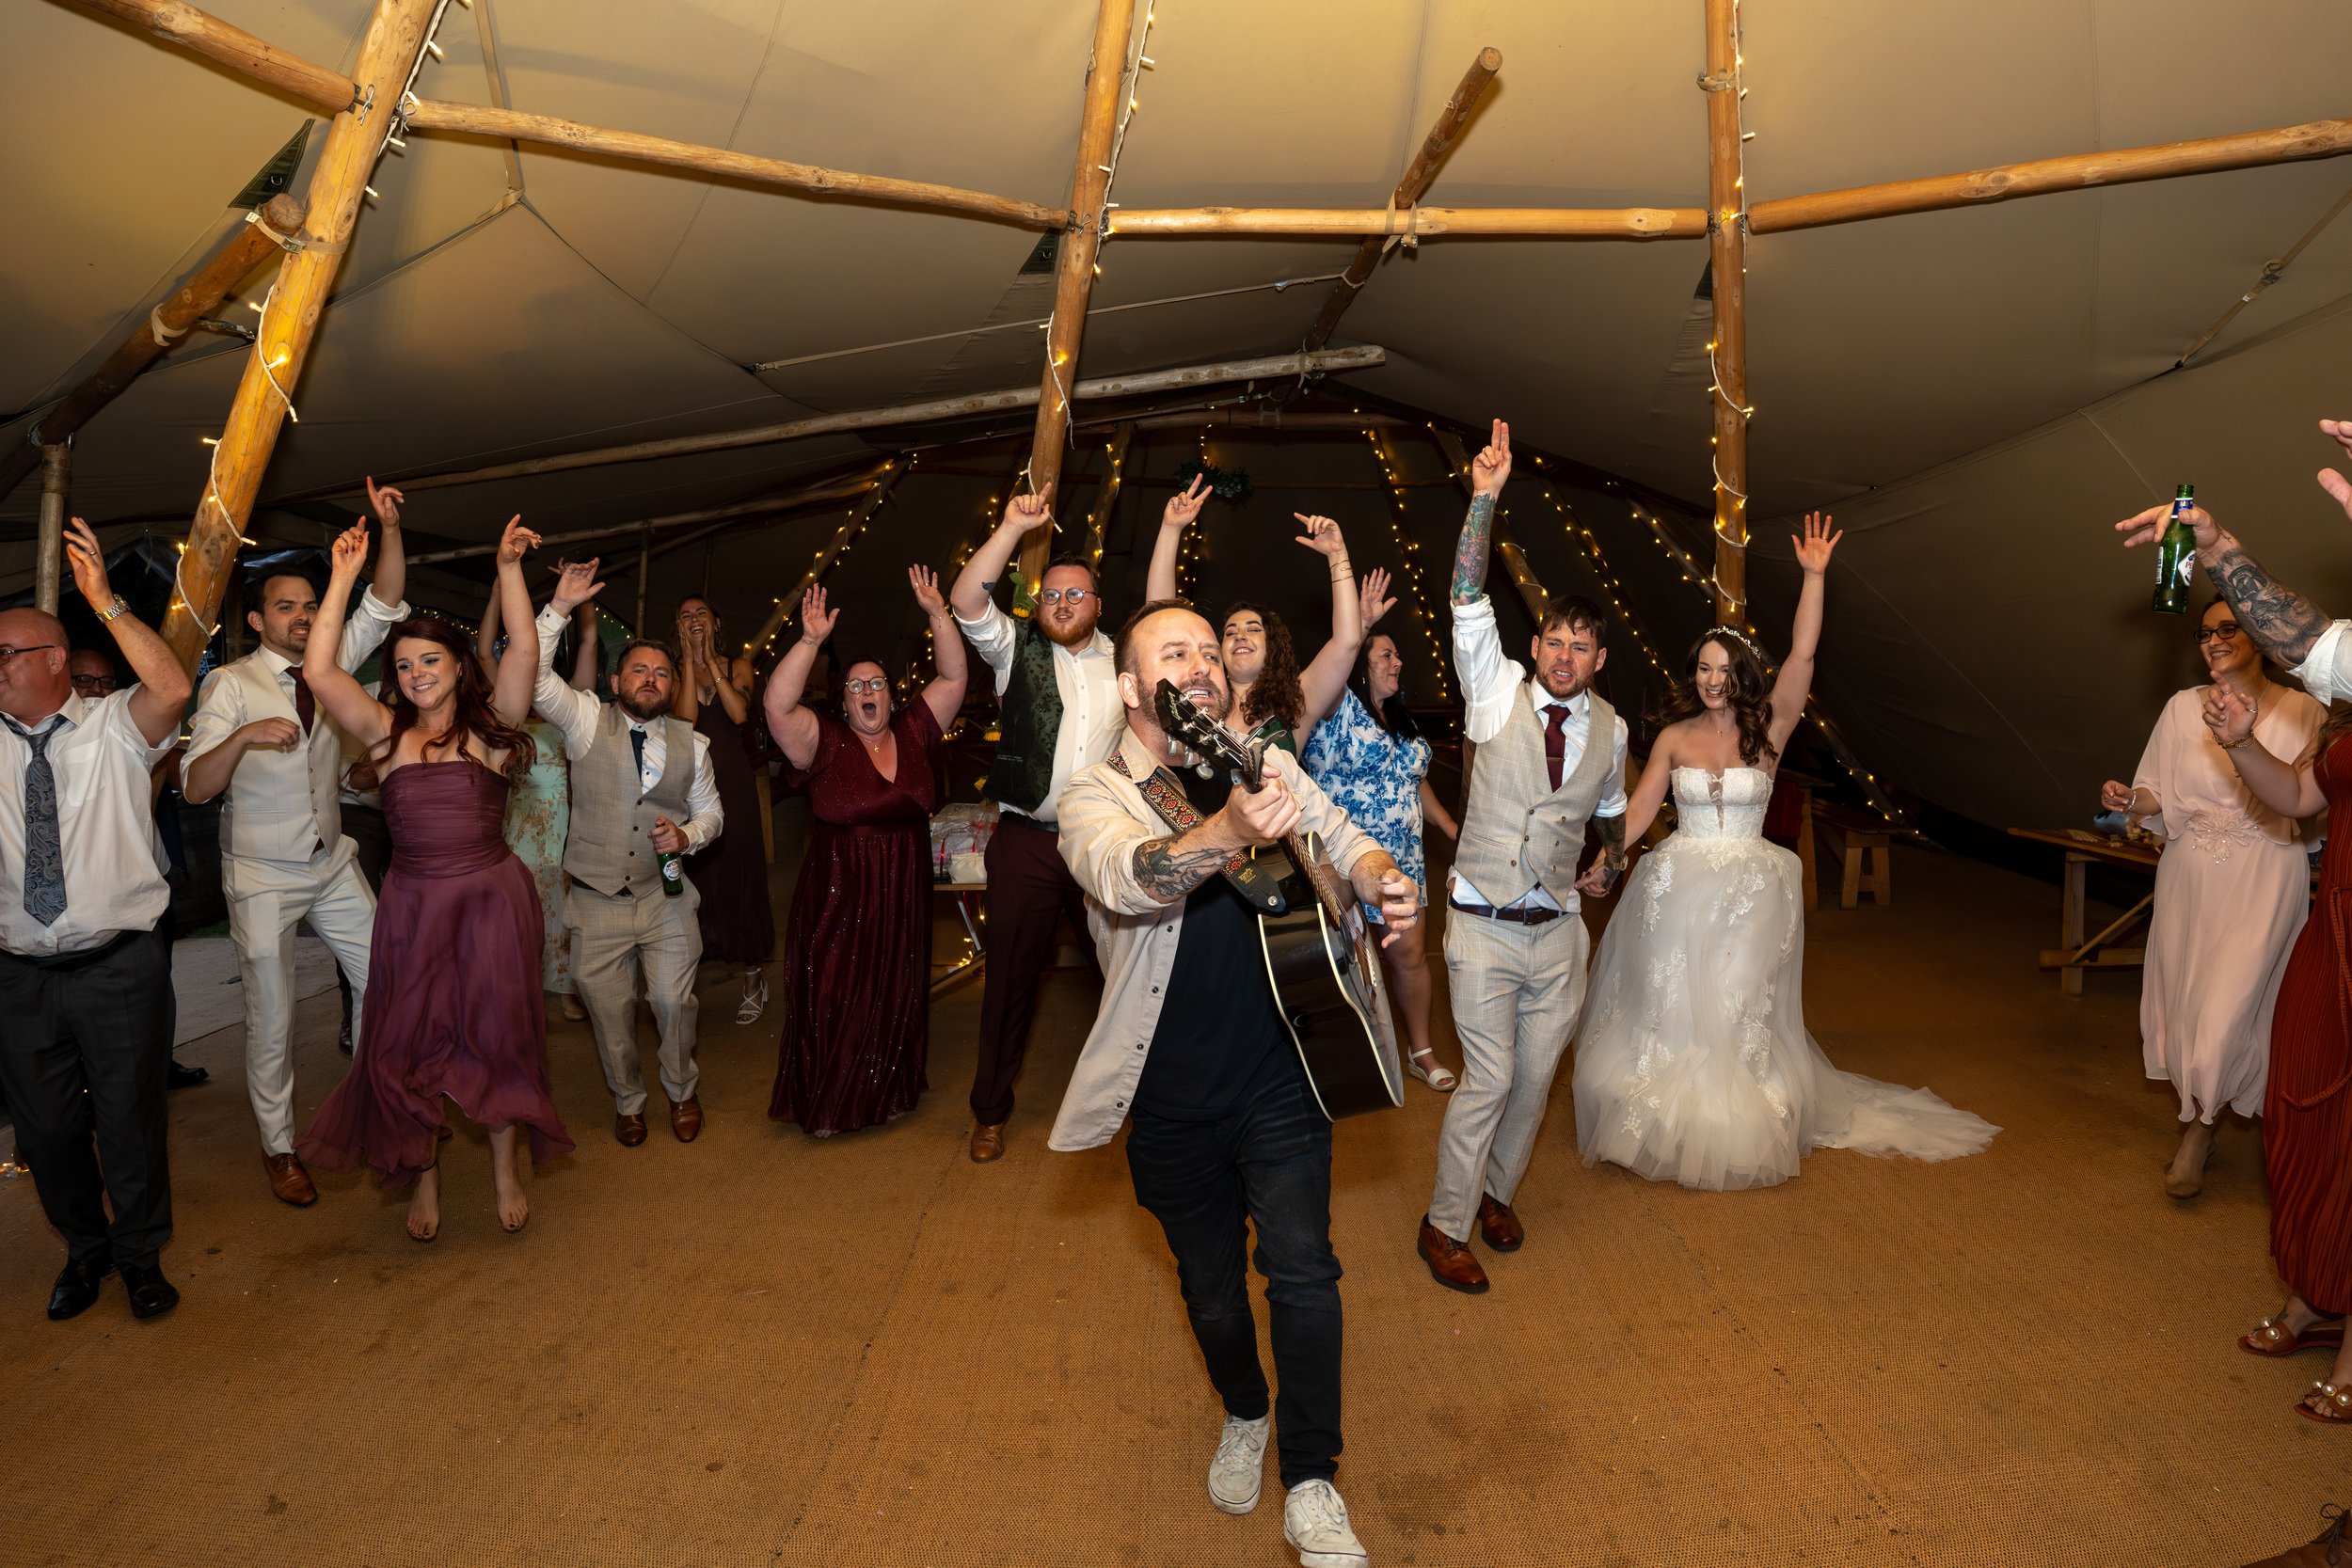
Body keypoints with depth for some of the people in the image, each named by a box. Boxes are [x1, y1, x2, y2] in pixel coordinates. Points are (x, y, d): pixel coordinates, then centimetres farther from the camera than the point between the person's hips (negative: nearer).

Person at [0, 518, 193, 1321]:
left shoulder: (113, 726, -3)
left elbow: (172, 689, -23)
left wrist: (104, 600, -23)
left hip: (118, 968, -3)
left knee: (130, 1121, 7)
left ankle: (142, 1257, 27)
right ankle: (85, 1249, 36)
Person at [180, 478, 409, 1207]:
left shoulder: (331, 663, 2)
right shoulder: (230, 684, -12)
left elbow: (385, 603, -5)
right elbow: (195, 788, -19)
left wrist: (390, 528, -20)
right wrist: (244, 736, -37)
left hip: (333, 865, 5)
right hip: (262, 877, -5)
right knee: (271, 1019, 3)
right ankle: (278, 1148, 20)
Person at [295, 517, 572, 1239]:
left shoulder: (489, 727, 0)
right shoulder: (387, 733, 3)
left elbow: (524, 654, -12)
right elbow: (320, 671, -6)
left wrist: (509, 569, -18)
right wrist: (343, 580, -5)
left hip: (492, 901, -2)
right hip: (412, 907, 2)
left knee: (496, 1036, 7)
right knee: (406, 1045, 7)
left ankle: (505, 1166, 27)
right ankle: (424, 1177, 27)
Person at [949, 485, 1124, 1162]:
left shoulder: (1125, 657, 11)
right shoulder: (1017, 648, 3)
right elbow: (966, 600, -9)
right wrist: (1014, 527, -17)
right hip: (1026, 840, -1)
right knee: (1011, 975, 8)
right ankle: (991, 1110, 23)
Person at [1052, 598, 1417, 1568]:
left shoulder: (1266, 766, 1)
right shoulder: (1095, 797, -11)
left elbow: (1342, 838, 3)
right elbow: (1126, 877, -33)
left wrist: (1383, 882, -22)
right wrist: (1228, 831, -54)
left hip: (1279, 1079, 1)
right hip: (1173, 1100, -1)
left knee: (1301, 1267, -8)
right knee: (1210, 1285, 16)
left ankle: (1310, 1487, 9)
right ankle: (1244, 1415, 45)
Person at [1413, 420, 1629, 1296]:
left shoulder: (1609, 729, 4)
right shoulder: (1498, 693, -5)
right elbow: (1468, 602, -18)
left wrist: (1613, 858, 38)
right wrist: (1485, 498, -25)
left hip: (1558, 931, 4)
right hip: (1485, 926, -4)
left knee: (1536, 1077, 12)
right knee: (1489, 1078, -4)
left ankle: (1497, 1193, 35)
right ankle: (1445, 1226, 12)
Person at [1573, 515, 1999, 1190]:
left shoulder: (1766, 730, -2)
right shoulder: (1674, 737, 1)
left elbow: (1801, 658, -12)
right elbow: (1637, 811, -1)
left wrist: (1814, 577, -19)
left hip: (1749, 894, -1)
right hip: (1678, 889, 1)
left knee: (1736, 1011, 6)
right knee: (1670, 1008, 7)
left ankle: (1733, 1133, 19)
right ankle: (1668, 1124, 21)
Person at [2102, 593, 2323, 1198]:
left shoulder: (2302, 712, -1)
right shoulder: (2183, 707, 6)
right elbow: (2158, 793, 7)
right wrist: (2128, 799, -15)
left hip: (2263, 880, -3)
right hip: (2189, 875, 3)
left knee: (2228, 1007, -8)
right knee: (2184, 1000, 6)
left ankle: (2197, 1135, 6)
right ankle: (2199, 1125, 21)